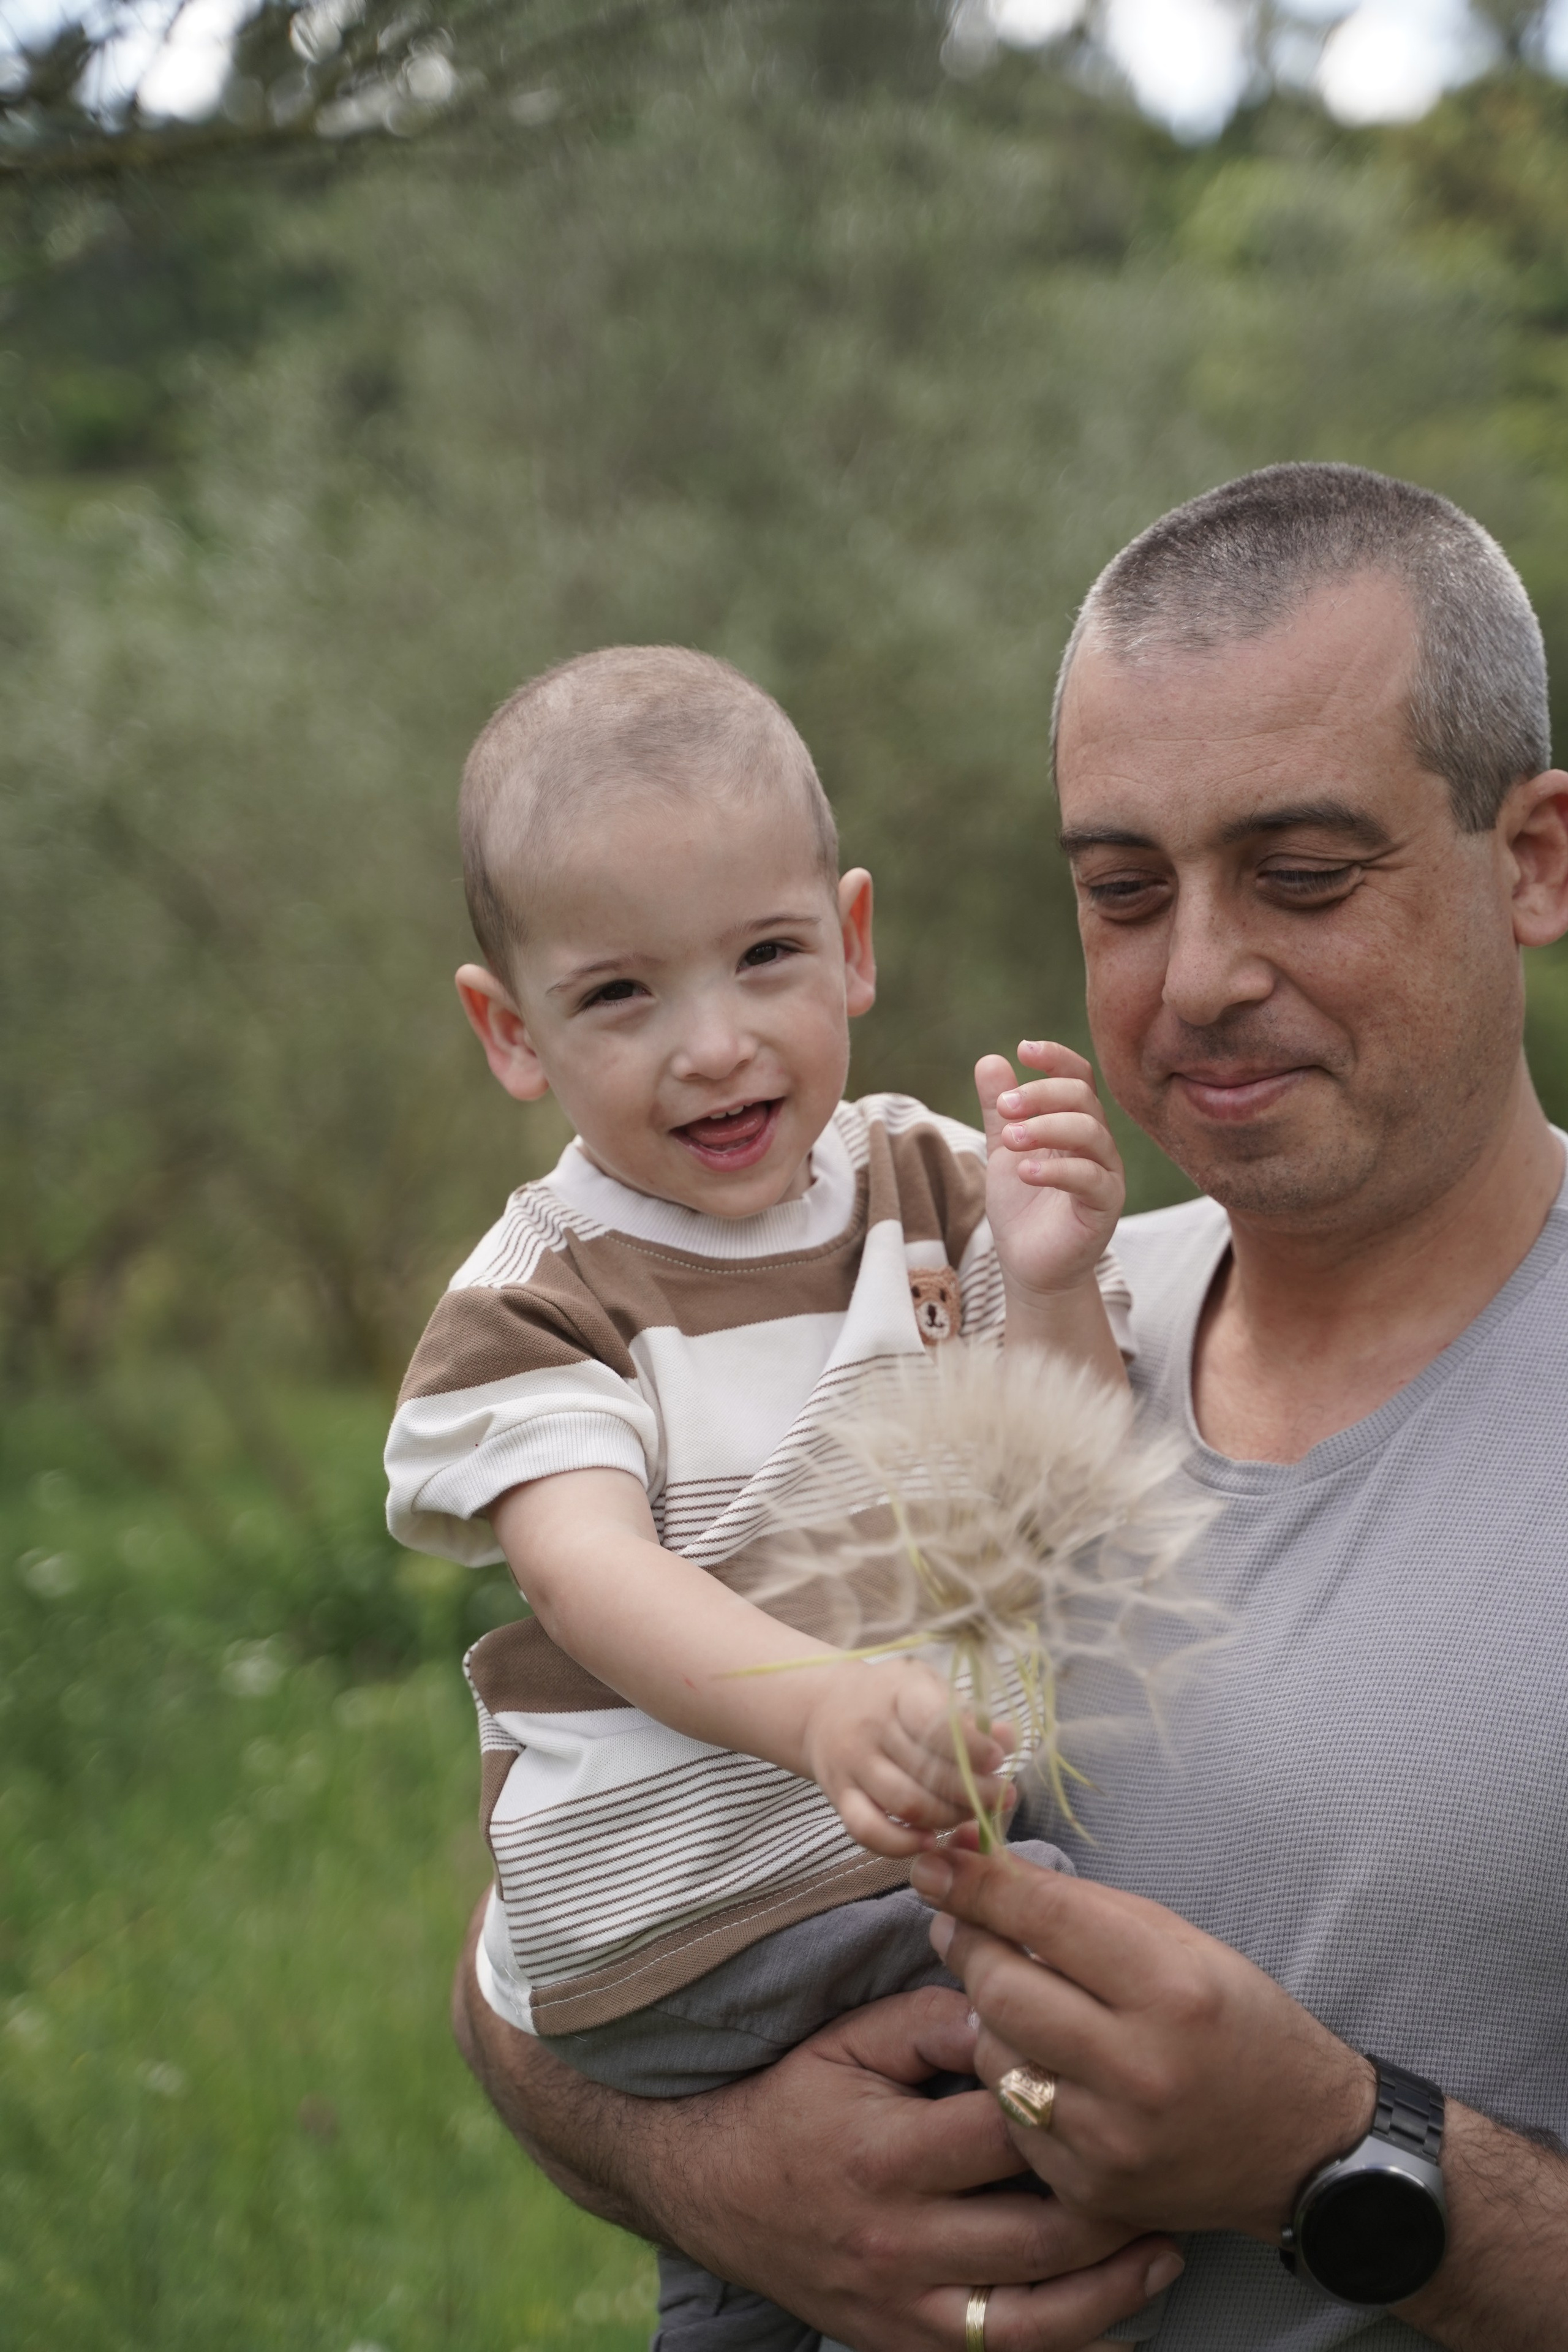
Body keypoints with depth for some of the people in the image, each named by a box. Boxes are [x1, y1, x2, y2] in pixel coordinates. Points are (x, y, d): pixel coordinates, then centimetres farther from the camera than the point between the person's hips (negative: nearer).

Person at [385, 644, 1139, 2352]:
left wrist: (1054, 1295, -17)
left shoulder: (934, 1190, 5)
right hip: (681, 1938, -4)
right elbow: (594, 1576, -22)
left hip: (951, 1829, 4)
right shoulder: (530, 1307, -6)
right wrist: (822, 1711, -40)